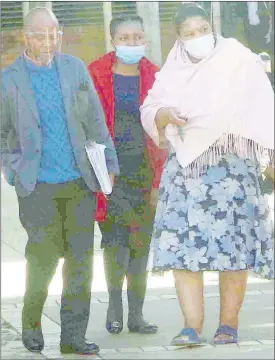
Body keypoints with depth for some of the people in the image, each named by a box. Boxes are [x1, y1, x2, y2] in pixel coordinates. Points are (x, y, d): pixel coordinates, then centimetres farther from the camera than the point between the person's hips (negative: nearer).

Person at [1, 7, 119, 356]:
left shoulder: (75, 68, 7)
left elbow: (95, 121, 12)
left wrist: (108, 164, 10)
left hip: (80, 182, 3)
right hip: (38, 185, -3)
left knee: (81, 258, 1)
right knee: (44, 255, -8)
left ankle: (72, 337, 8)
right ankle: (31, 323, 16)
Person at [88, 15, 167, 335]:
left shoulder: (154, 78, 7)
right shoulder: (97, 75, 1)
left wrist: (159, 181, 2)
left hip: (144, 172, 2)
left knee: (141, 245, 5)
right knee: (115, 240, -12)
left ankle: (136, 314, 14)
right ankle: (115, 305, 7)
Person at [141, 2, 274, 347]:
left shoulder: (239, 62, 0)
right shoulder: (172, 72, 12)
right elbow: (148, 111, 16)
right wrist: (163, 115, -8)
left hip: (232, 165, -3)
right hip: (185, 169, 3)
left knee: (233, 246, -5)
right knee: (184, 244, -7)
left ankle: (228, 324, 4)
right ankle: (192, 326, -7)